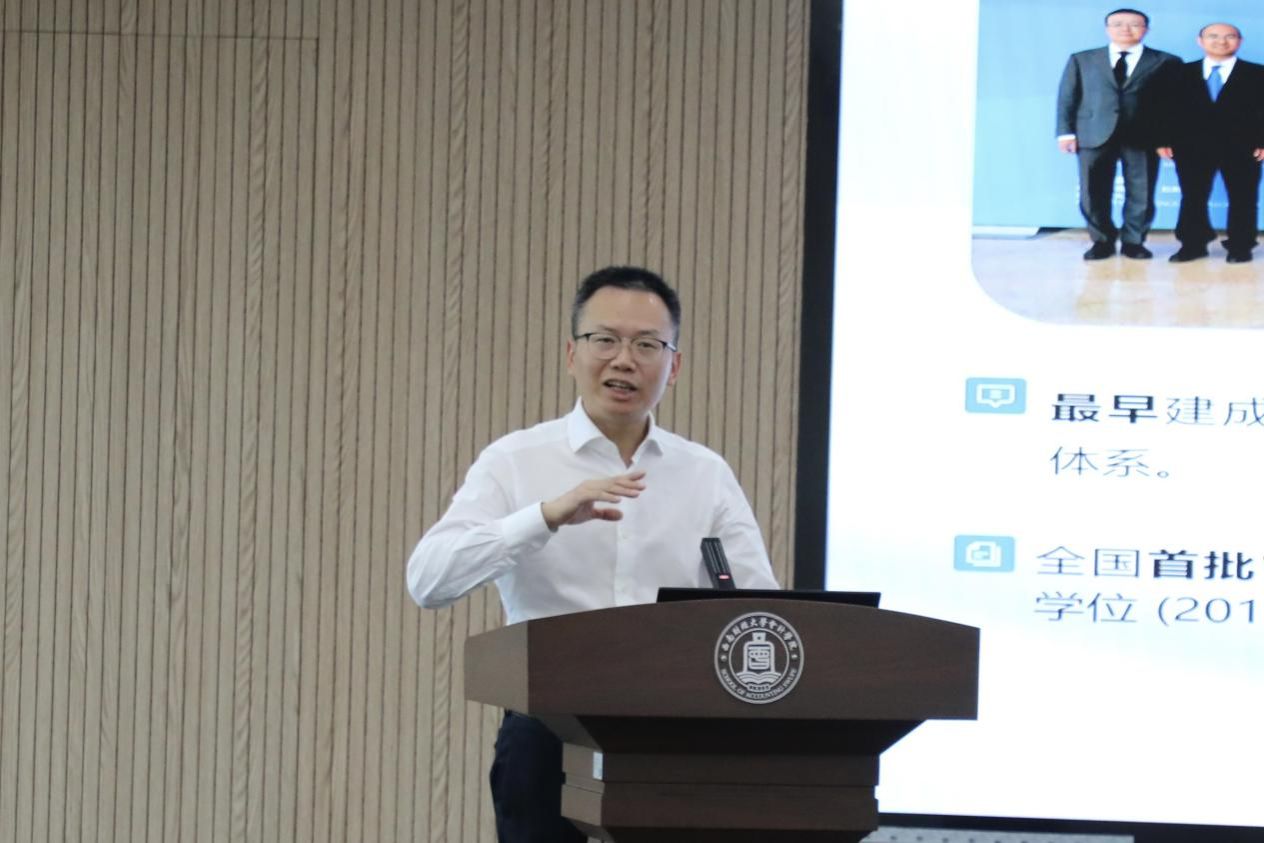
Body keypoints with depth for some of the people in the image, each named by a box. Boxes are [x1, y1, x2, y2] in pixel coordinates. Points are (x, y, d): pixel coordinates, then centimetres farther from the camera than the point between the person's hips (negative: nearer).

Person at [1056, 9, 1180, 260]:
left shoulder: (1166, 62, 8)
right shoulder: (1082, 60, 13)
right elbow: (1067, 98, 9)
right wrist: (1066, 132, -2)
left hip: (1143, 138, -1)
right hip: (1094, 135, 1)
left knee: (1141, 194, 2)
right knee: (1094, 193, 1)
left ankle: (1133, 242, 15)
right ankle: (1102, 241, 14)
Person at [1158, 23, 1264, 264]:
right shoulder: (1183, 73, 9)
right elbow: (1171, 109, 6)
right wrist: (1166, 140, -4)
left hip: (1241, 149, -1)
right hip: (1192, 148, 1)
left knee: (1241, 199, 1)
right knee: (1192, 198, 4)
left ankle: (1240, 247, 8)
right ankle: (1192, 245, 11)